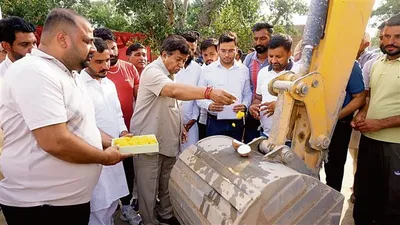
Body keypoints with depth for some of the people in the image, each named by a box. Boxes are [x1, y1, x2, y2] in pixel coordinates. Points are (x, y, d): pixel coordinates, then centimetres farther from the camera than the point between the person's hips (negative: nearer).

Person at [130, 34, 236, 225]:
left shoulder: (169, 74, 13)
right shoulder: (152, 72, -17)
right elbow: (175, 91, -38)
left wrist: (178, 125, 14)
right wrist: (209, 92, -48)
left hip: (168, 139, 9)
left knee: (168, 184, 20)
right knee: (149, 188, 4)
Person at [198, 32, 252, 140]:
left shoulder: (244, 70, 5)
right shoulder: (207, 70, -1)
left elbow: (247, 94, 13)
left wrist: (245, 105, -7)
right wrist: (208, 105, -16)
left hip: (236, 123, 2)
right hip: (214, 122, -1)